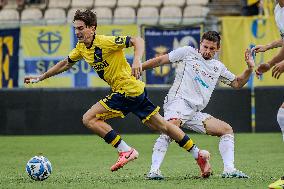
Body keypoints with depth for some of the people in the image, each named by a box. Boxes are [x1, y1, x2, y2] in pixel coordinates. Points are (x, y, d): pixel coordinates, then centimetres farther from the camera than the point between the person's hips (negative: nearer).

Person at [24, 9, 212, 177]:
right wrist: (40, 77, 25)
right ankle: (199, 154, 19)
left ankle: (126, 151, -7)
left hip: (128, 90, -9)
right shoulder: (81, 48, 8)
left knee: (89, 119, -11)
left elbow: (138, 40, -22)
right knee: (162, 125, 14)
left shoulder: (106, 42, -18)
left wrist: (137, 60, -38)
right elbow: (65, 64, 24)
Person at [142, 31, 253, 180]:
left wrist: (249, 69, 12)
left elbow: (237, 83, 29)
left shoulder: (218, 67, 24)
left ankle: (229, 170, -3)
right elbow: (161, 60, 8)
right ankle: (154, 170, -44)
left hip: (195, 113, 7)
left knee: (227, 130, 4)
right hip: (179, 101, -7)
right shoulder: (188, 53, 8)